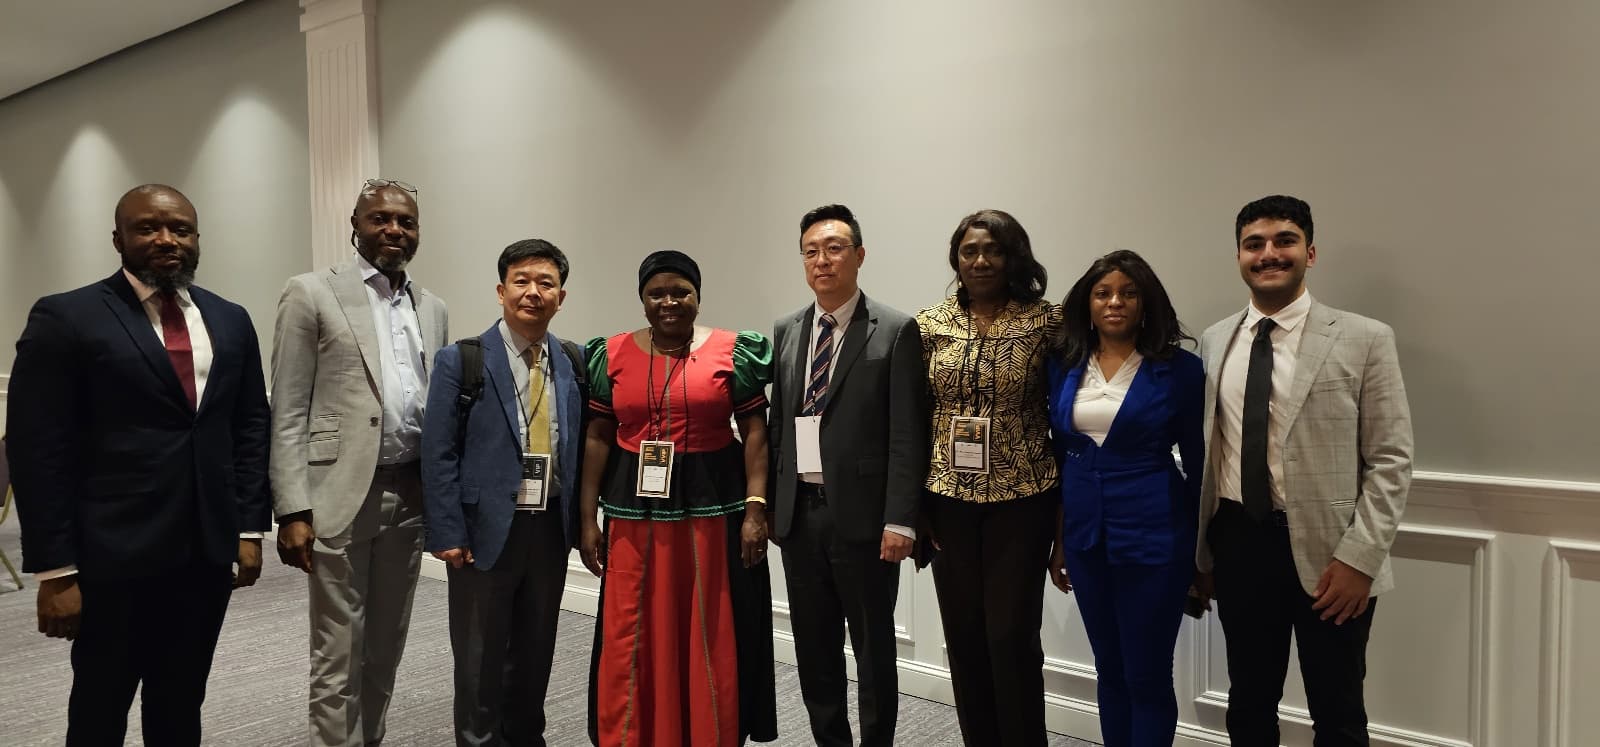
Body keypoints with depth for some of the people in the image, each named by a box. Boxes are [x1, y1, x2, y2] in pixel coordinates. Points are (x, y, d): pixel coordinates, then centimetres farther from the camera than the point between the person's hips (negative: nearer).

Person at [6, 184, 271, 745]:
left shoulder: (230, 320, 9)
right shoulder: (65, 318, -5)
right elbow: (37, 450, -8)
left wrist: (250, 528, 5)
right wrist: (55, 569, -11)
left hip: (208, 550, 4)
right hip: (113, 556, -4)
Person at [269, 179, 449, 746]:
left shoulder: (432, 309, 12)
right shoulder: (312, 294, -3)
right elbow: (287, 413, -7)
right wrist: (293, 511, -13)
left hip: (411, 495, 5)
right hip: (342, 495, -5)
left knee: (387, 648, 16)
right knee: (339, 656, 3)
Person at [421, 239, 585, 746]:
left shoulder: (575, 364, 5)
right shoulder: (461, 361, -5)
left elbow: (581, 448, 8)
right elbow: (438, 455, -7)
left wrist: (581, 522, 4)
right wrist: (448, 533, -11)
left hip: (551, 529, 4)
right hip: (485, 529, -3)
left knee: (536, 652, 16)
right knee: (480, 659, 8)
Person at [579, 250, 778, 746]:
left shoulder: (733, 352, -1)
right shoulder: (613, 354, 5)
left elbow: (755, 432, -2)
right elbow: (598, 438, 6)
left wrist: (755, 509, -9)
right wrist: (588, 517, 2)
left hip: (714, 510, -2)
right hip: (635, 512, 2)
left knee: (712, 639, 6)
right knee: (631, 641, 7)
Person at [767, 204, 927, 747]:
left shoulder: (895, 331, -6)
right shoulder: (785, 331, 10)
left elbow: (907, 435, -10)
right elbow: (777, 422, 12)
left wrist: (900, 520, -14)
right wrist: (767, 504, 8)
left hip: (862, 517, -5)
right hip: (797, 514, 5)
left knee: (873, 651, 9)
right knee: (814, 650, 15)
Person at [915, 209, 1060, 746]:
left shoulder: (1047, 322, -5)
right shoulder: (930, 325, 3)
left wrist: (1067, 500, -3)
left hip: (1021, 499, -3)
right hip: (949, 499, 3)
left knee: (1012, 635, 0)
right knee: (963, 634, 11)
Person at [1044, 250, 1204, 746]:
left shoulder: (1179, 369, -7)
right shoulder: (1064, 366, 4)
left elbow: (1200, 464, -2)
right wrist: (1058, 539, 11)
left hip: (1153, 539, -4)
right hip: (1085, 537, 4)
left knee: (1147, 676, 5)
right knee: (1108, 669, 16)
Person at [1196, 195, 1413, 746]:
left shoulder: (1364, 340, -5)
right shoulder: (1214, 342, 6)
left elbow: (1391, 461, -7)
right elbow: (1205, 451, 8)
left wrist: (1359, 558, -14)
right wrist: (1200, 551, 8)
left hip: (1327, 550, -3)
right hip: (1238, 543, 3)